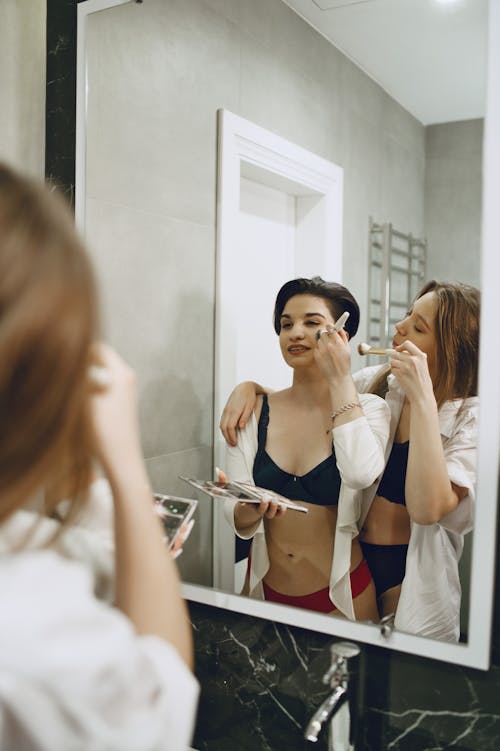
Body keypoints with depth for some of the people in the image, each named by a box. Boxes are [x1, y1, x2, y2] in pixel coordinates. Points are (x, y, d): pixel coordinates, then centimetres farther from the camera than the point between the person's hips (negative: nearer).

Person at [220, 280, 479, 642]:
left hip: (408, 571, -3)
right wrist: (249, 387, -10)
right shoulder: (376, 383, -3)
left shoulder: (471, 418, -15)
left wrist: (423, 397, -31)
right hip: (347, 554, 4)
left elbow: (428, 508, -31)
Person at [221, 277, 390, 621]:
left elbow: (361, 473, -31)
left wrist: (340, 380, -24)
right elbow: (238, 521, -7)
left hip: (339, 593, -2)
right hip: (266, 588, 2)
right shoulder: (254, 413, -5)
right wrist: (250, 510, -30)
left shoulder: (369, 408, -9)